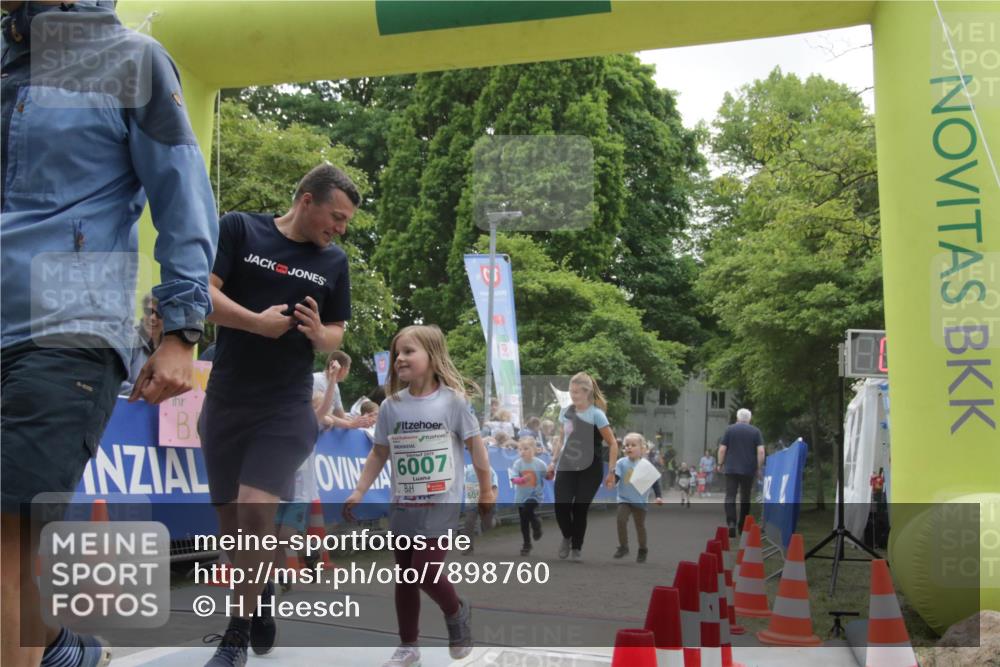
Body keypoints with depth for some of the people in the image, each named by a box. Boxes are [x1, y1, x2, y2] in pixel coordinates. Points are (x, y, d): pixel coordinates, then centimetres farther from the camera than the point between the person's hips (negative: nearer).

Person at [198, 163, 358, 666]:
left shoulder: (334, 262, 7)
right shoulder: (238, 229, -1)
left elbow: (336, 336, 13)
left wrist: (318, 333, -10)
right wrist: (257, 322, -19)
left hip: (287, 408, 0)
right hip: (225, 402, 1)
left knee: (255, 511, -16)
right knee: (231, 521, 8)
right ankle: (261, 607, 31)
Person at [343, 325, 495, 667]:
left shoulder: (453, 400, -9)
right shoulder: (391, 406, 0)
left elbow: (475, 445, -1)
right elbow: (379, 453, 10)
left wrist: (486, 490, 3)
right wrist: (359, 492, 5)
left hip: (441, 506, -4)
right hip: (402, 507, 4)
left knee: (426, 572, -11)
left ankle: (456, 613, 21)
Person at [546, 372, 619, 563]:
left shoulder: (596, 414, -12)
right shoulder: (565, 411, 4)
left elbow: (613, 444, -10)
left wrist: (611, 472, -13)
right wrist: (553, 461, 14)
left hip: (590, 470, -4)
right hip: (566, 467, 4)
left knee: (580, 509, -2)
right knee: (561, 507, -8)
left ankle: (576, 548, 19)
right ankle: (567, 537, 22)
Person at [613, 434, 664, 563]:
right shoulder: (621, 463, -5)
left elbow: (655, 481, 1)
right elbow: (615, 477, -9)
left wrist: (659, 496, -5)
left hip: (640, 501, 0)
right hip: (624, 499, 0)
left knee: (640, 525, 9)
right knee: (621, 520, -16)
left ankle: (642, 550, 26)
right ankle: (623, 547, -1)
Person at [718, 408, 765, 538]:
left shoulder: (730, 430, 2)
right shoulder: (756, 431, 3)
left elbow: (722, 449, -2)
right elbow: (761, 451, -5)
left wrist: (720, 464, 10)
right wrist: (759, 468, 2)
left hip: (731, 469, -1)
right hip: (748, 470, 1)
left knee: (730, 496, -4)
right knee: (745, 498, 13)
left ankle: (731, 522, -23)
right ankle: (742, 526, 19)